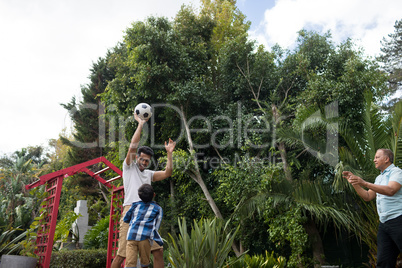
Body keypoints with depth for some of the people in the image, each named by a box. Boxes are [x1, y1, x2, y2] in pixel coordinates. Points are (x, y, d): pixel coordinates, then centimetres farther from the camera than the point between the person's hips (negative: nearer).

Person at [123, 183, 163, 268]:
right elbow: (155, 229, 7)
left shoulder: (135, 205, 20)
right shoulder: (158, 209, 12)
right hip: (145, 237, -2)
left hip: (131, 236, 2)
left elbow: (125, 219, 31)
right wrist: (160, 242, 20)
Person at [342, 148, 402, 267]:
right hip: (384, 223, 8)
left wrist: (365, 183, -30)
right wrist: (353, 181, 8)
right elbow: (367, 197, 18)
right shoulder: (379, 178, 22)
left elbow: (391, 191, -23)